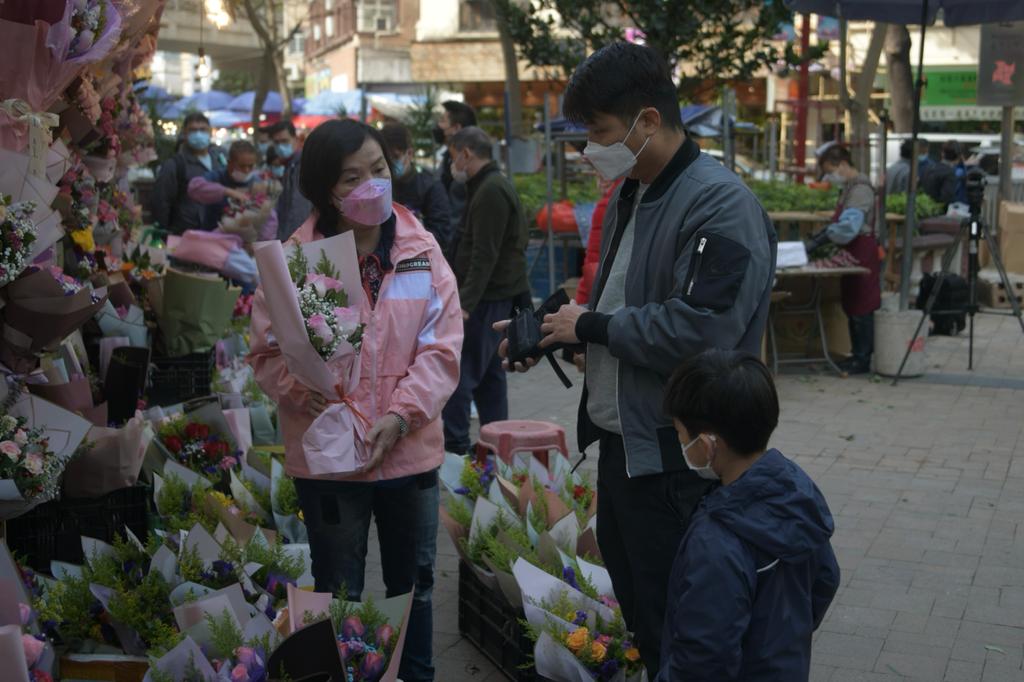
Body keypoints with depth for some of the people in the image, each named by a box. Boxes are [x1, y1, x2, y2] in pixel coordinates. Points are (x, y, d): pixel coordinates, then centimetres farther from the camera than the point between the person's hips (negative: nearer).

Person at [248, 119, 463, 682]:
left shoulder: (421, 249, -1)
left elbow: (442, 346, -5)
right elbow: (267, 352, -8)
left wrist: (400, 414, -16)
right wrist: (306, 393, -27)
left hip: (410, 451, 3)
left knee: (414, 587, 19)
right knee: (337, 595, 13)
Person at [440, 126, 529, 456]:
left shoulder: (490, 191, -15)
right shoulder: (497, 185, 17)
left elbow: (484, 255, -22)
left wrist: (465, 302, -26)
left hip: (489, 296, -11)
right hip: (496, 295, 11)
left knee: (460, 372, -9)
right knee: (489, 372, 14)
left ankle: (455, 444, -8)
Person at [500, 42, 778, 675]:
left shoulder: (721, 204, -19)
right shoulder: (632, 194, 12)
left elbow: (697, 331, -29)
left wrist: (590, 326, -17)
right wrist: (551, 332, 6)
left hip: (674, 459, -9)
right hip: (619, 439, 9)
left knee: (670, 628, 3)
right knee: (631, 606, 22)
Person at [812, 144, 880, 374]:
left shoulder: (860, 189, -16)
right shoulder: (848, 187, 16)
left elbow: (848, 227, -26)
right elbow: (841, 221, 21)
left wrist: (822, 238, -23)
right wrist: (823, 233, 7)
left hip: (861, 254, -10)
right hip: (852, 254, 10)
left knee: (861, 307, -6)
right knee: (852, 306, 13)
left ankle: (863, 359, -3)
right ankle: (857, 354, 19)